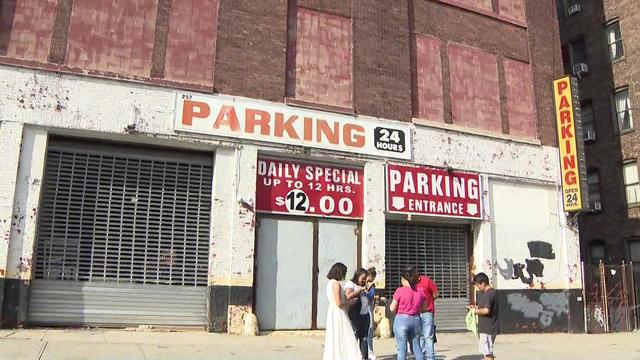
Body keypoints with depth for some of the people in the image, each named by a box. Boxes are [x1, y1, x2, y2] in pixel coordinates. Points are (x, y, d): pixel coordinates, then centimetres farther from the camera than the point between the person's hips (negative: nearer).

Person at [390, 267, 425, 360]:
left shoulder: (400, 291, -11)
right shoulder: (420, 291, 1)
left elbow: (392, 309, -8)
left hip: (402, 320, -4)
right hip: (416, 321, 4)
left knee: (402, 349, 2)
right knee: (417, 347, 15)